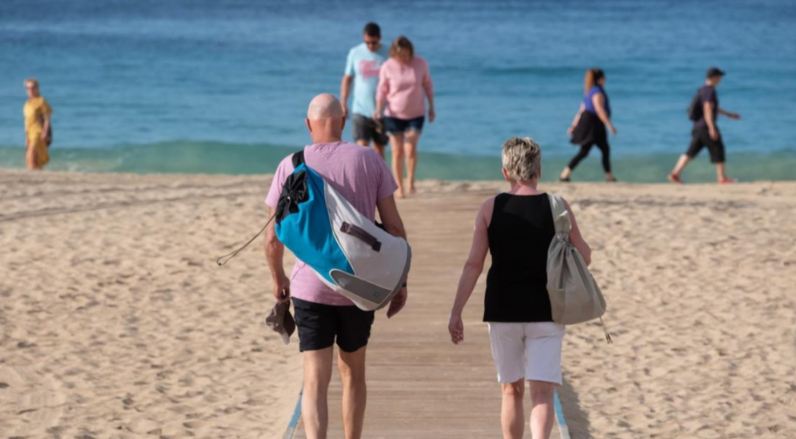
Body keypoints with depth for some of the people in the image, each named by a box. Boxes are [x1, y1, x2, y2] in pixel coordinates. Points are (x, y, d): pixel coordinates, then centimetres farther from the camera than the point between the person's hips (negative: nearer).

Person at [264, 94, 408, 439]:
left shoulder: (291, 166, -2)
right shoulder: (368, 160, -1)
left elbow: (273, 238, -1)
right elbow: (393, 226, -1)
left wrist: (278, 280, 17)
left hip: (310, 287, -1)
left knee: (315, 382, -3)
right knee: (352, 373, 20)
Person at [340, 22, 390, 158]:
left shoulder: (388, 54, -3)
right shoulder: (355, 53, 0)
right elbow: (347, 79, 7)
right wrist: (343, 104, 2)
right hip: (360, 110, 0)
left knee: (379, 148, 10)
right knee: (361, 147, -13)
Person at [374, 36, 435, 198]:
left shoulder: (421, 64, -6)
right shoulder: (387, 67, -9)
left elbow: (428, 86, 7)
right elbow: (382, 90, -3)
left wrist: (432, 107, 9)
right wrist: (378, 109, -16)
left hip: (416, 113, 0)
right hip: (394, 114, 0)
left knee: (410, 149, -14)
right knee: (397, 152, 2)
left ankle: (411, 182, 1)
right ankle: (399, 187, 11)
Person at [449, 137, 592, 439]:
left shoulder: (491, 208, -2)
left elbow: (473, 265, -6)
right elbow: (584, 257, 4)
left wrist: (456, 312, -2)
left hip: (502, 312, 1)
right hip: (545, 312, -1)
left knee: (511, 391, 17)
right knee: (542, 393, -4)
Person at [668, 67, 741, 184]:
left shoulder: (703, 90, 16)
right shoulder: (710, 91, -16)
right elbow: (708, 110, -24)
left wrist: (729, 114, 32)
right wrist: (712, 128, -29)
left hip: (698, 126, 9)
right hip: (705, 127, -9)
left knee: (691, 152, 8)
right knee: (718, 150, 1)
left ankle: (675, 173, 0)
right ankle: (722, 178, 7)